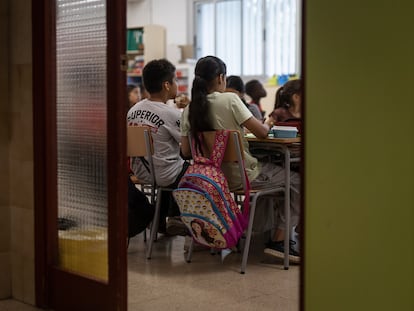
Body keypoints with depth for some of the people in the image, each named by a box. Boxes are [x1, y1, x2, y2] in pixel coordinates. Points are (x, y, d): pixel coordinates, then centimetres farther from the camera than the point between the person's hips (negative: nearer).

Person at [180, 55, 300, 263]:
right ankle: (278, 240, 1)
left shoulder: (189, 110, 0)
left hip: (212, 176, 7)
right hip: (242, 176, -7)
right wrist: (269, 122, 6)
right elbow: (261, 133, -16)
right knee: (297, 182, 7)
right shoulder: (229, 100, -16)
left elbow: (186, 151, 3)